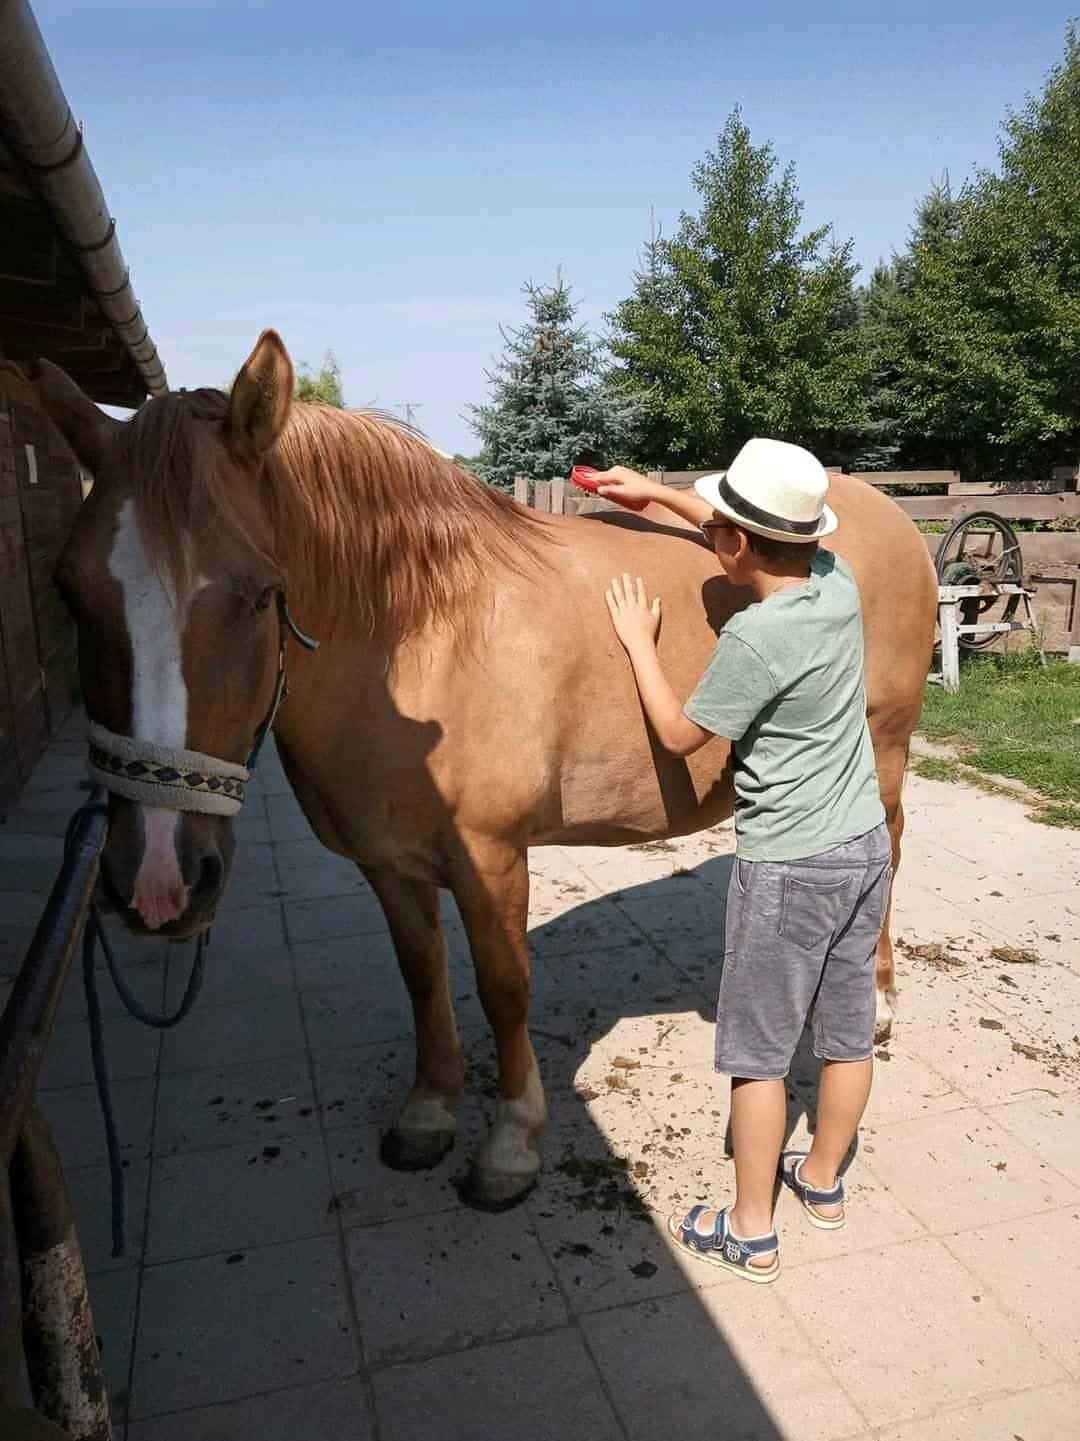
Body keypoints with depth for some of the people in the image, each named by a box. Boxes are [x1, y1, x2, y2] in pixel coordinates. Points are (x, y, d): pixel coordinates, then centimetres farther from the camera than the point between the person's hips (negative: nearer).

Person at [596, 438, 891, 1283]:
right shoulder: (838, 579, -3)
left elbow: (680, 733, -11)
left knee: (758, 1048, 8)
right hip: (866, 846, 8)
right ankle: (822, 1181, 41)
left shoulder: (755, 636, -25)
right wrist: (656, 493, 20)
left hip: (787, 867, -8)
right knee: (848, 1032, 20)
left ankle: (750, 1233, 23)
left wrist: (639, 641, 0)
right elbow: (766, 534, 17)